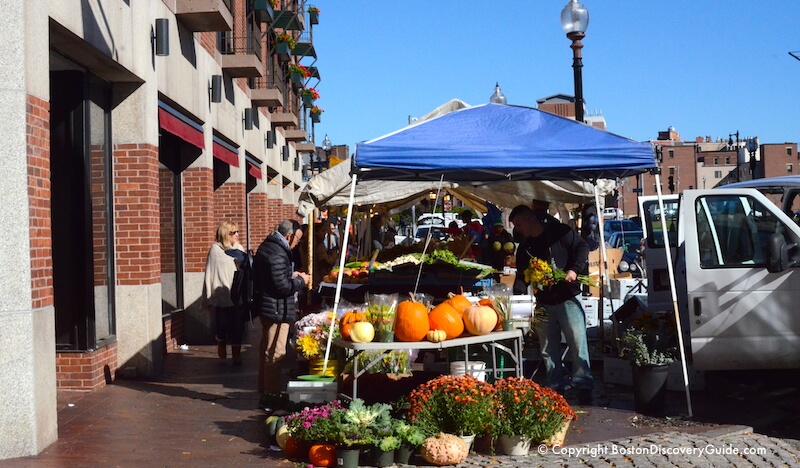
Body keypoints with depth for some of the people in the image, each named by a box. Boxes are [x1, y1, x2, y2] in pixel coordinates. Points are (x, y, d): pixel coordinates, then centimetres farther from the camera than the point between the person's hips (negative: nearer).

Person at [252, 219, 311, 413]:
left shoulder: (267, 246, 11)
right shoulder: (278, 254, -22)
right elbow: (282, 287, -24)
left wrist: (291, 275, 12)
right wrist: (300, 280, -9)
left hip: (266, 306, 11)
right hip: (277, 310, -11)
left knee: (267, 351, 18)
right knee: (275, 354, -4)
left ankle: (265, 390, 29)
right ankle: (272, 397, 2)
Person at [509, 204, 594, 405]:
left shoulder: (559, 232, -3)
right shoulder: (524, 249, 13)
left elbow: (582, 248, -5)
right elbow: (522, 276, 11)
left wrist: (574, 270, -19)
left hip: (567, 299, -5)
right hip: (544, 303, 6)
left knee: (578, 344, -6)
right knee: (548, 349, 7)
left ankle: (583, 386, 1)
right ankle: (555, 387, 15)